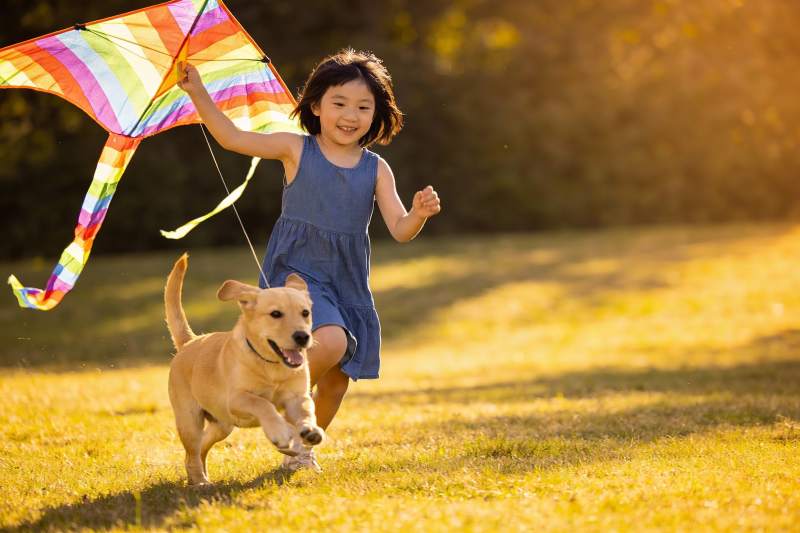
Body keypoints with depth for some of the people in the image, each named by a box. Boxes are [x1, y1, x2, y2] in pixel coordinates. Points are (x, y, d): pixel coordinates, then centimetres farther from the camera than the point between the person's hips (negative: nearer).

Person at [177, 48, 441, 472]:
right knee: (331, 341, -30)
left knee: (336, 381, 7)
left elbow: (400, 230, -4)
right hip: (295, 272, -4)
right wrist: (198, 93, -11)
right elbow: (232, 138, -2)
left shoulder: (376, 170, 2)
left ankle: (300, 448, 33)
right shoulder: (297, 150, -2)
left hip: (348, 283, 4)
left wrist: (419, 214, -26)